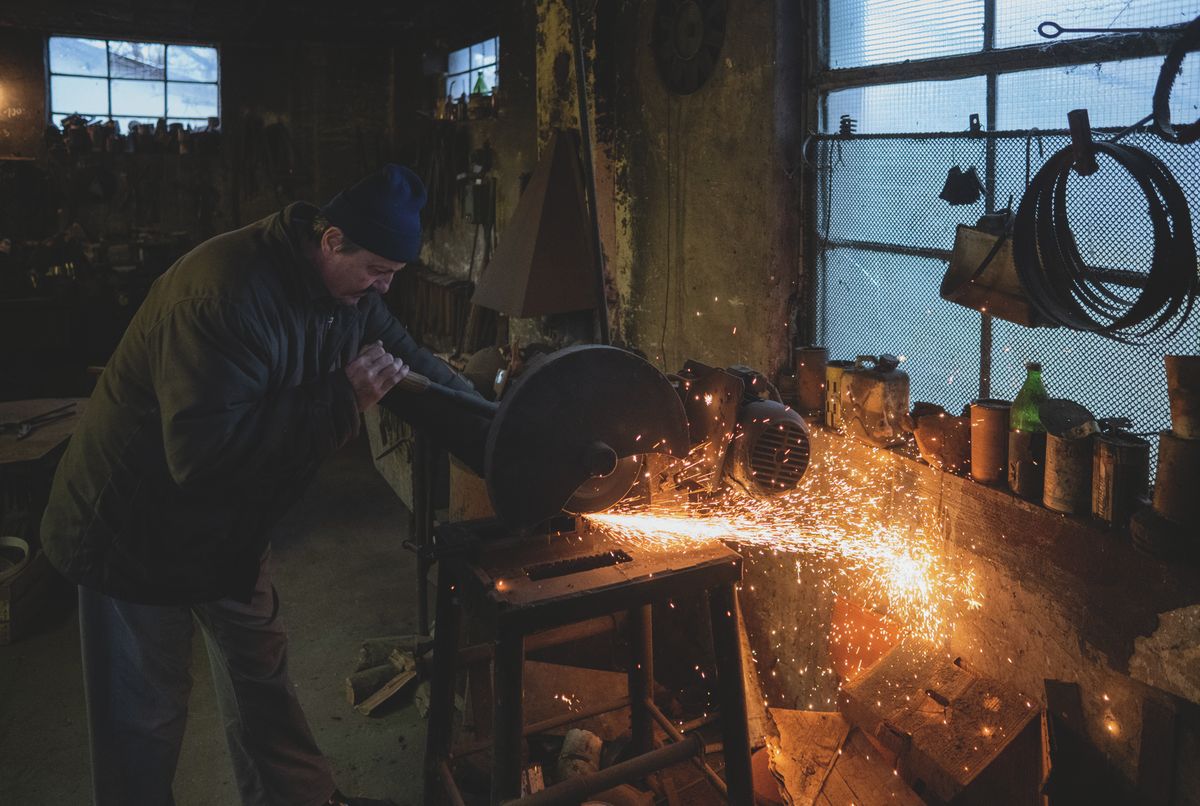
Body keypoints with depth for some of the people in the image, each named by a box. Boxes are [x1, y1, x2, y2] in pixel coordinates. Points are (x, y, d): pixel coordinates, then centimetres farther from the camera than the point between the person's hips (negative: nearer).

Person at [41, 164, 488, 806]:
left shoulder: (349, 290, -6)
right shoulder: (225, 292, -34)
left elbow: (421, 375, 0)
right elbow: (202, 451, -39)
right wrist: (344, 401, -34)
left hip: (230, 531, 8)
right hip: (136, 534, -8)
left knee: (260, 674, 21)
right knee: (145, 715, 7)